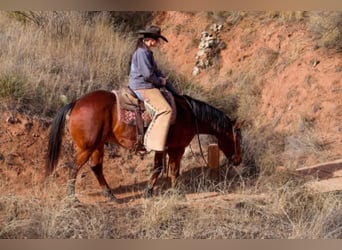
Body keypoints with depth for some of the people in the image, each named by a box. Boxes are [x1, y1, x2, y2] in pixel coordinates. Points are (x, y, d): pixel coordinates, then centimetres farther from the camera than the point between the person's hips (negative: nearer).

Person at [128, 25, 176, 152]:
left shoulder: (147, 52, 19)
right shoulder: (142, 52, -14)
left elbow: (156, 71, 22)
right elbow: (147, 74, -22)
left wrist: (171, 89, 17)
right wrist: (160, 81, -3)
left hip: (148, 86, 11)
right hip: (142, 88, -11)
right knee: (165, 109, -24)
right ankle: (154, 142, -27)